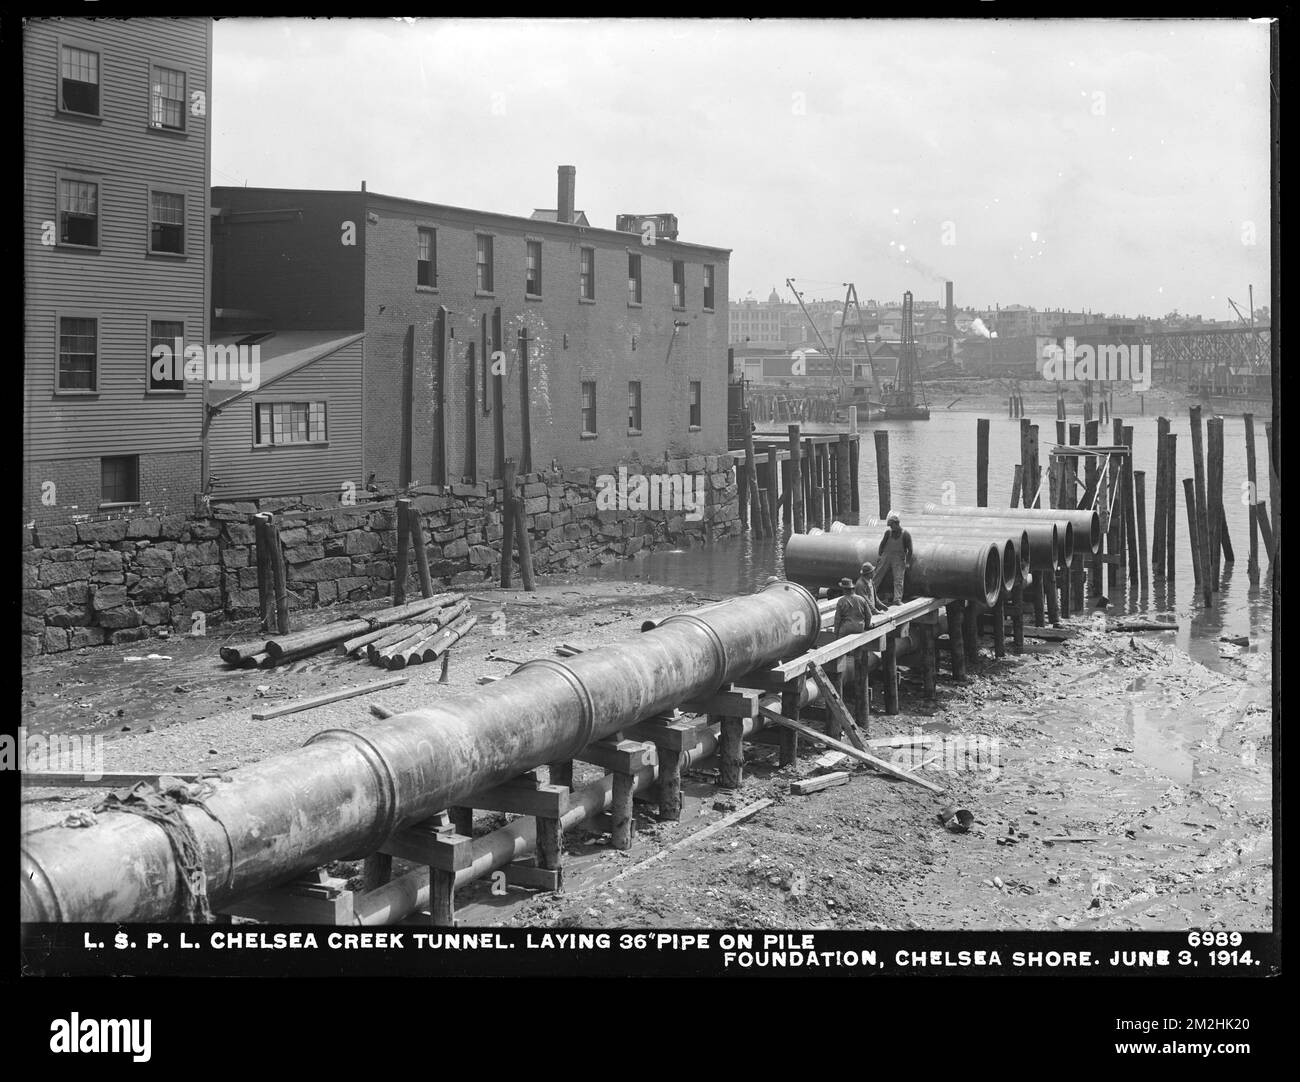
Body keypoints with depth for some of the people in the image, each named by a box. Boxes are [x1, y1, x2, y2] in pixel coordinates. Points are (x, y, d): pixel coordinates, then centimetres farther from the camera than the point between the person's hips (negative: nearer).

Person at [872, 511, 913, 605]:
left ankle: (897, 600, -6)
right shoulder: (888, 532, 2)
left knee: (898, 579, -6)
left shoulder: (906, 535, -8)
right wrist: (880, 555, 10)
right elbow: (882, 544, 14)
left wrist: (908, 563, -8)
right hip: (886, 557, 3)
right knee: (877, 576, 3)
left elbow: (910, 550, -5)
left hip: (899, 559, -3)